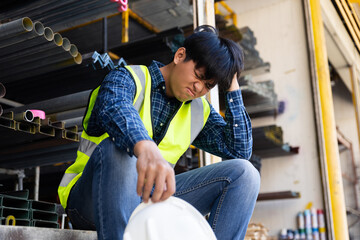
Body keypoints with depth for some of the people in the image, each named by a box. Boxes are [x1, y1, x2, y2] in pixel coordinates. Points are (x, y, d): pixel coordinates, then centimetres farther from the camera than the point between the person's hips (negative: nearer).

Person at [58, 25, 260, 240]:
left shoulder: (199, 110, 13)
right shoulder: (129, 78, -6)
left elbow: (242, 150, 3)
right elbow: (114, 107, -31)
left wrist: (233, 87, 0)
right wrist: (145, 147, -54)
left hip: (150, 197, 5)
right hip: (90, 200, -4)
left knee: (244, 173, -10)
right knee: (118, 146, -38)